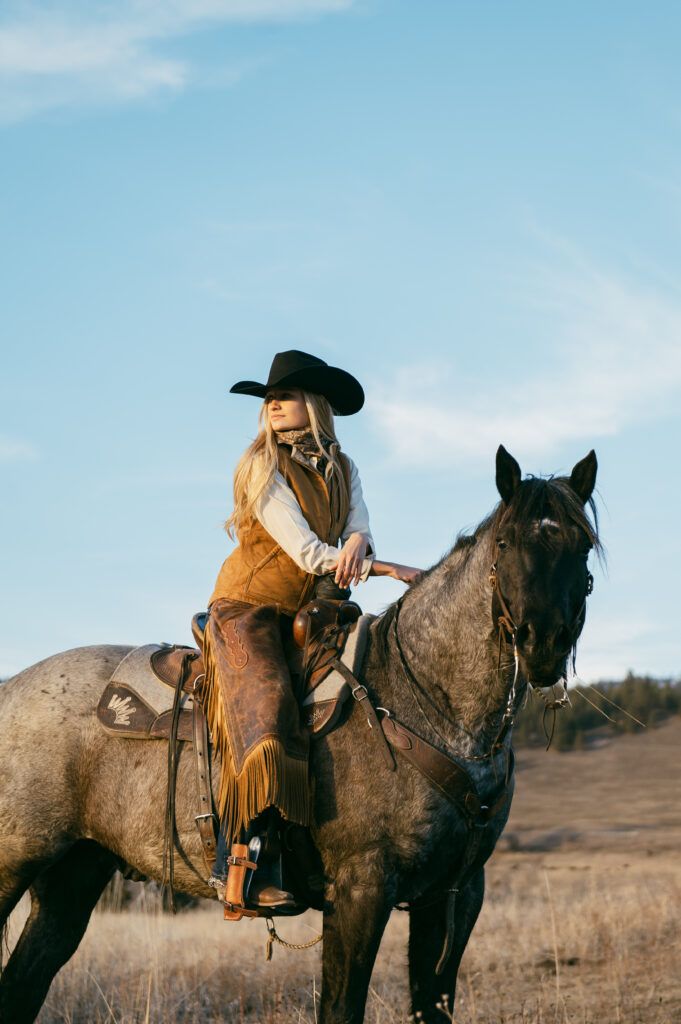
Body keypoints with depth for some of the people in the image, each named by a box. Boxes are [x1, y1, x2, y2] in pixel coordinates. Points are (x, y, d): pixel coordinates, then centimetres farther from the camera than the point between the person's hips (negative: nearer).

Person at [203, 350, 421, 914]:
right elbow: (306, 552, -16)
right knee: (264, 710, -27)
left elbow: (359, 530, -3)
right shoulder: (262, 466, -9)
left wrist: (357, 545, -30)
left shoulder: (341, 470, 11)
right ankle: (236, 862, -29)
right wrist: (392, 570, -21)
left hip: (311, 612, 7)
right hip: (249, 608, -7)